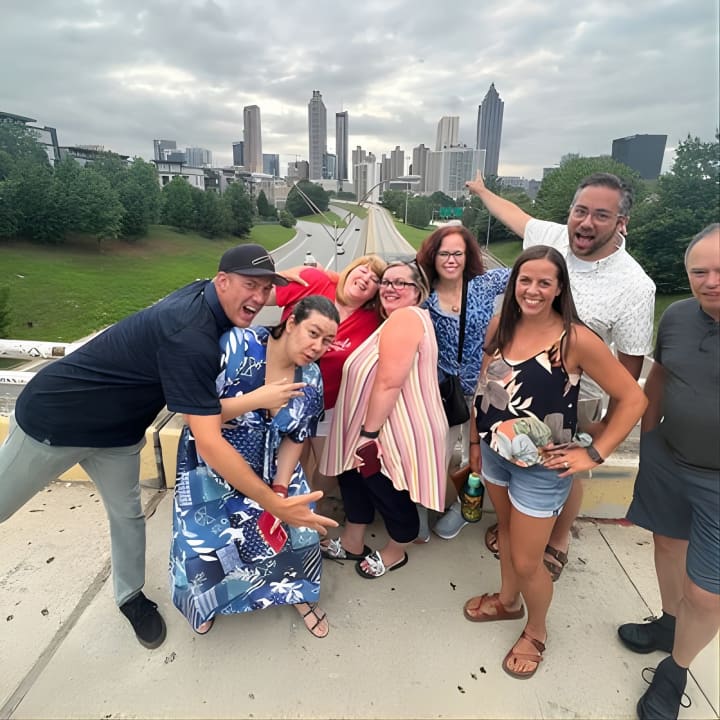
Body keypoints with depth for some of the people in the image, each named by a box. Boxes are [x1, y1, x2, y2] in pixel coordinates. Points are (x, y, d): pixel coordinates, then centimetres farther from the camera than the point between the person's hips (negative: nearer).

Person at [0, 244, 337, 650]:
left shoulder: (204, 293, -14)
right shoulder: (190, 338, -39)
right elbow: (209, 442, -41)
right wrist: (276, 505, -38)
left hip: (118, 430, 7)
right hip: (54, 418, -7)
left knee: (127, 513, 12)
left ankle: (131, 597, 32)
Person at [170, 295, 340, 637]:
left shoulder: (310, 377, -15)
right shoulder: (237, 346, -28)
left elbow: (295, 439, -4)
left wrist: (280, 490, -9)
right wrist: (256, 399, -38)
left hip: (270, 467, 3)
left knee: (296, 525, 2)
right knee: (206, 538, 1)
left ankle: (301, 596, 34)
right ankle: (208, 599, 39)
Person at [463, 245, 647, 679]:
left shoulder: (576, 339, -21)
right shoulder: (500, 325, -5)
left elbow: (633, 399, -14)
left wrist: (594, 454, -15)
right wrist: (476, 441, 10)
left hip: (542, 467, -5)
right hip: (495, 452, 5)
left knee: (527, 561, 9)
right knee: (506, 532, 26)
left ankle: (536, 632, 40)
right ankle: (508, 601, 53)